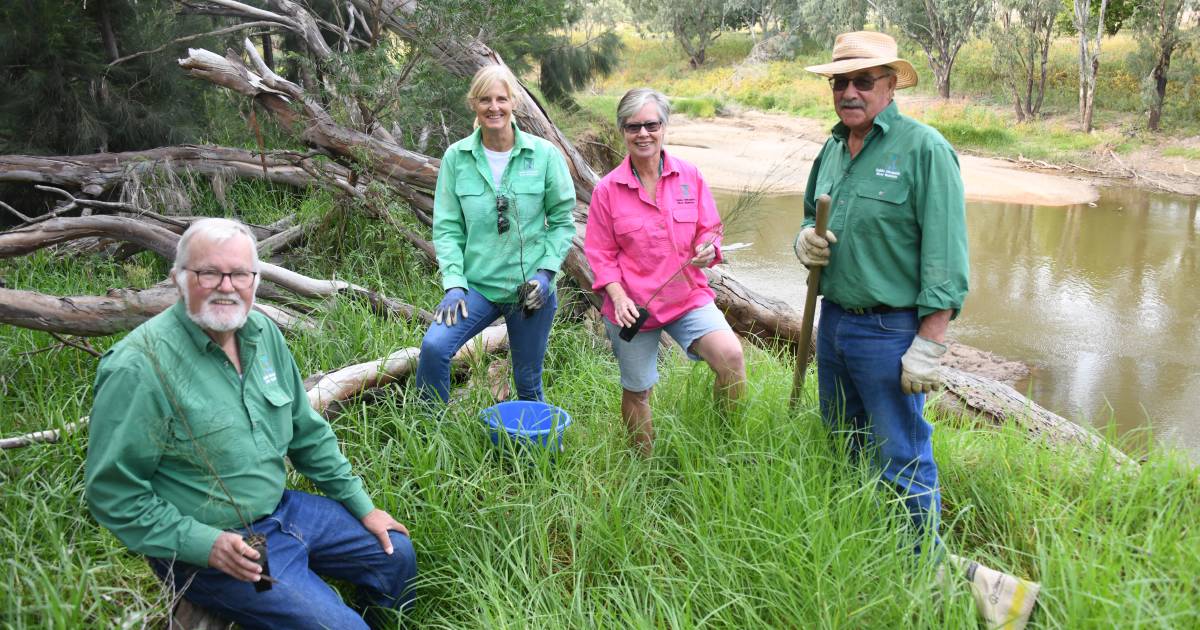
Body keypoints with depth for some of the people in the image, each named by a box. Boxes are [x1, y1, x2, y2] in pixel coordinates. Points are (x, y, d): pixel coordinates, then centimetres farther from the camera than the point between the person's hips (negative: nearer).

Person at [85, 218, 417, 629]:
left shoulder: (263, 333, 0)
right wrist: (204, 544, -22)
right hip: (210, 547, -7)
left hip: (281, 507, 7)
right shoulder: (141, 367, -22)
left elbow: (307, 433, 10)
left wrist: (361, 506, 10)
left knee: (396, 554, 10)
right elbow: (112, 493, -17)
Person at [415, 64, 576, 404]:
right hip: (477, 285, 0)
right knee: (434, 346, -22)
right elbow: (446, 227, 0)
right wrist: (454, 283, -11)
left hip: (531, 289, 0)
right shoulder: (457, 157, -3)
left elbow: (562, 220, 2)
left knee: (529, 382, 11)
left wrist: (546, 271, -10)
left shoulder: (544, 154, -5)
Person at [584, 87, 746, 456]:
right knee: (636, 392, 11)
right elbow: (601, 254, 0)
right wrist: (618, 296, -15)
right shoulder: (607, 189, -4)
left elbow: (709, 231, 8)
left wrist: (708, 250, -16)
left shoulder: (689, 177, -1)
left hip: (688, 296, 1)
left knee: (731, 356, -23)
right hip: (633, 305, 0)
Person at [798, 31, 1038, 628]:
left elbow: (945, 256, -16)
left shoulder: (923, 148, -13)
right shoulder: (832, 149, 9)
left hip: (889, 331, -8)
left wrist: (929, 344, -20)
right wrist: (805, 240, -2)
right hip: (834, 321, 8)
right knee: (842, 446, 20)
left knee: (901, 462, 1)